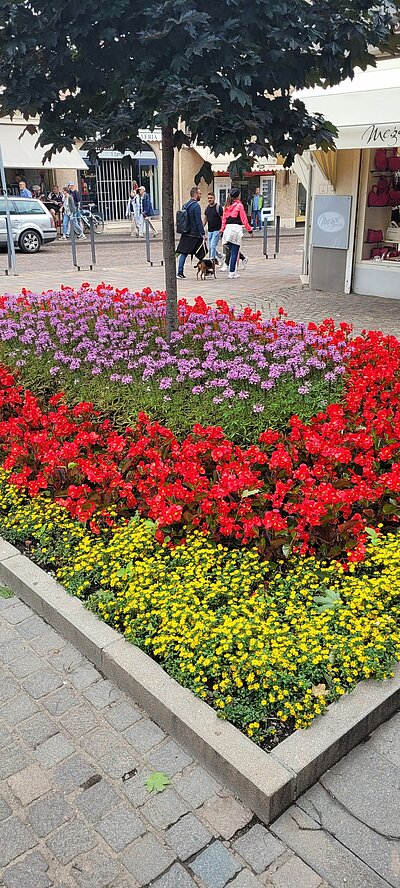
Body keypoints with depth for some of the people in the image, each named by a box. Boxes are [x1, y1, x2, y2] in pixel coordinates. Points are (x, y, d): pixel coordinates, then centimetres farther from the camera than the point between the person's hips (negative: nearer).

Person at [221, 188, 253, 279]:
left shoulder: (226, 206, 11)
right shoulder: (239, 205, -5)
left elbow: (224, 219, 13)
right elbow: (244, 220, -4)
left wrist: (222, 231, 18)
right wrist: (250, 230, 2)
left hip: (228, 229, 6)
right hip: (237, 228, -6)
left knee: (234, 251, 14)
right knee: (235, 252, -2)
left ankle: (233, 271, 13)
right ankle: (232, 272, -2)